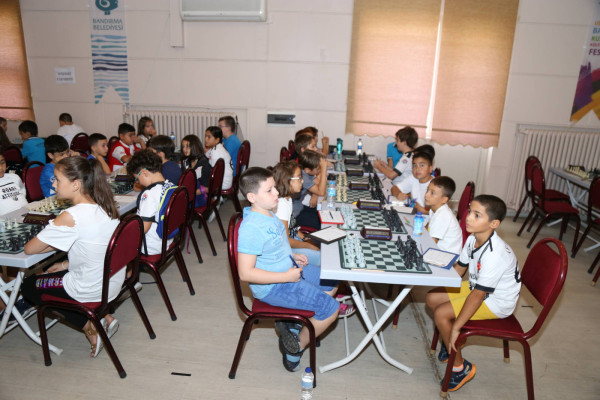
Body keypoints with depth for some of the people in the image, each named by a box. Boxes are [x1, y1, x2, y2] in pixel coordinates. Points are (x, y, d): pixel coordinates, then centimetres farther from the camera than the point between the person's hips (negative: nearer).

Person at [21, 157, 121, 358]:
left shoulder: (70, 217, -25)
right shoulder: (106, 207, -2)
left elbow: (29, 249, -16)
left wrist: (55, 244, 1)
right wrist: (66, 264, 9)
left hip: (92, 289, -7)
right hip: (114, 282, 7)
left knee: (29, 286, 18)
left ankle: (89, 326, 7)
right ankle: (103, 317, 15)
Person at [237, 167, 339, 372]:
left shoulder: (267, 213, 2)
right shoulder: (251, 228, -29)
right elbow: (246, 273, -30)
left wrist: (293, 256, 5)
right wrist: (286, 277, -27)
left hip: (288, 270, 10)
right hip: (272, 287, -10)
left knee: (332, 284, 17)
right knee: (330, 309, -9)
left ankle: (292, 322, 17)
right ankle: (295, 349, 11)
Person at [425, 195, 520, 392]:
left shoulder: (495, 254, -34)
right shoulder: (473, 239, -8)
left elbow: (477, 296, -31)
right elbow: (459, 268, 7)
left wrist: (456, 327, -25)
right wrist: (439, 285, -2)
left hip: (496, 302, -9)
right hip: (477, 287, 9)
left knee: (441, 313, -18)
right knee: (432, 298, 2)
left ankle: (460, 367, 2)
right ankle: (451, 343, 22)